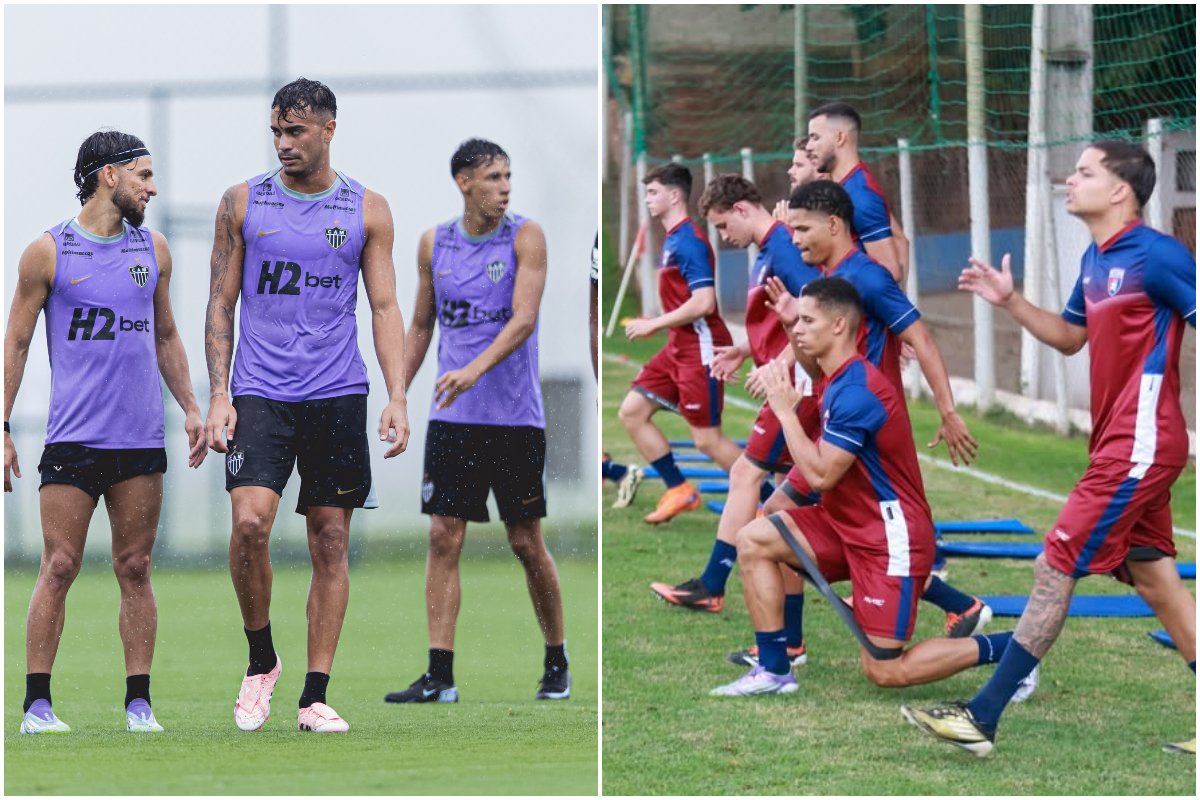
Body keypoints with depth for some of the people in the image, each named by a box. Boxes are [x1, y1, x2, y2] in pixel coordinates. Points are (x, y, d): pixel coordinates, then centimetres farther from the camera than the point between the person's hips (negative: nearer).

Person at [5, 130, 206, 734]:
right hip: (72, 437, -4)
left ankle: (138, 702, 7)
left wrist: (190, 407, 13)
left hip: (141, 441, 4)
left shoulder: (152, 249, 13)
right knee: (58, 569, -6)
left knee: (135, 570, 4)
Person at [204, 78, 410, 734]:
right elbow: (221, 305, 7)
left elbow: (384, 309, 7)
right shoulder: (243, 203, 5)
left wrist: (397, 398, -5)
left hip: (338, 395, 1)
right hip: (260, 391, -1)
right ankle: (261, 661, 2)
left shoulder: (366, 210, 6)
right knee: (250, 522, -19)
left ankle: (315, 697, 7)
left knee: (330, 540, 1)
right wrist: (218, 397, -2)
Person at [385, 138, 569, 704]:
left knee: (527, 543, 4)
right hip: (451, 417, 3)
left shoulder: (525, 237, -4)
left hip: (516, 417, -3)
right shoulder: (434, 244, 7)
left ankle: (557, 662, 20)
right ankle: (439, 675, -5)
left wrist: (475, 370, -29)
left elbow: (523, 320, -16)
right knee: (444, 538, -4)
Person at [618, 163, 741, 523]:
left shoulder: (689, 240, -17)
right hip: (679, 347, 10)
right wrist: (657, 322, 11)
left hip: (700, 348, -10)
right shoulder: (673, 239, 13)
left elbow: (703, 303, -25)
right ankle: (680, 491, 15)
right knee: (632, 412, 9)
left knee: (707, 439, -7)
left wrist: (654, 325, -17)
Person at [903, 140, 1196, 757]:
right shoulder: (1095, 260, 12)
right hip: (1118, 446, 9)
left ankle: (982, 718, -5)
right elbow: (1070, 337, 25)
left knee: (1054, 570, -7)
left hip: (1139, 446, -9)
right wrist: (1009, 301, 12)